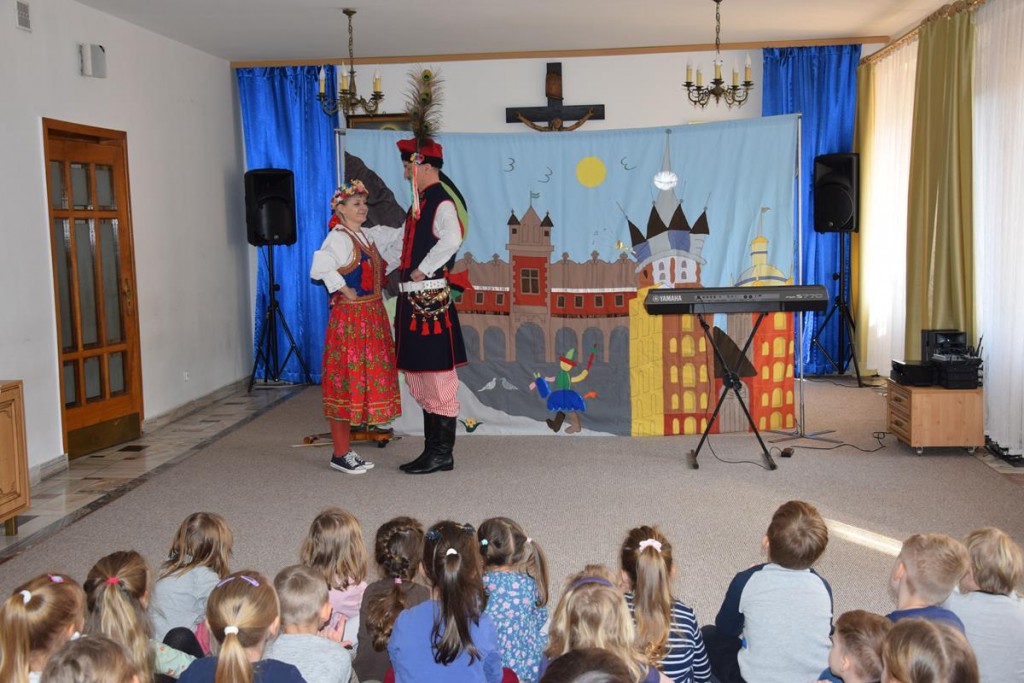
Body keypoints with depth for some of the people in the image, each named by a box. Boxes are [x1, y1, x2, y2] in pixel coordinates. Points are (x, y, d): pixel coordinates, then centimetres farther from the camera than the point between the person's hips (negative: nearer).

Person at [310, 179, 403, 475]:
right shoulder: (338, 238, -12)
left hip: (373, 316, 9)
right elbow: (320, 267, -27)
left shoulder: (370, 235, 14)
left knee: (363, 380, 10)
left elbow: (397, 237, 26)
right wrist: (343, 290, -18)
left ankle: (346, 449, 19)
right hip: (349, 318, -9)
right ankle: (340, 454, 5)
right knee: (346, 382, -3)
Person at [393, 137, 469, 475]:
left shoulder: (442, 202, -13)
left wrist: (421, 270, -22)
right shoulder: (420, 202, 16)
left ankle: (442, 454, 8)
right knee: (419, 376, 15)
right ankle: (433, 449, 26)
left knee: (437, 377, -2)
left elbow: (451, 239, -31)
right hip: (412, 299, 10)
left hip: (431, 299, -10)